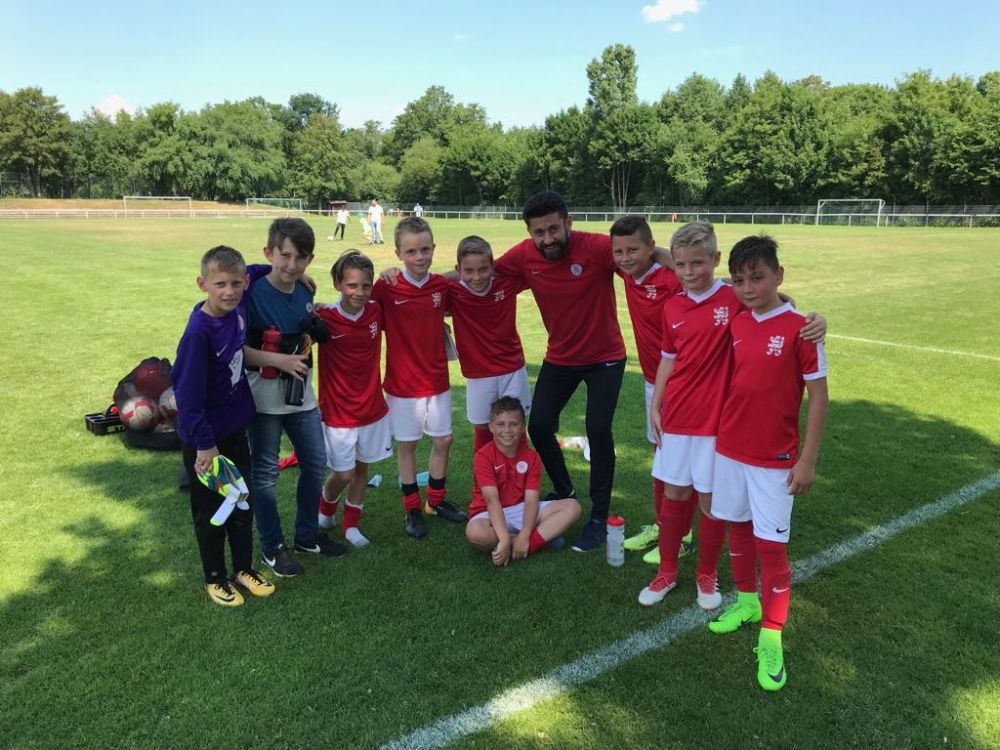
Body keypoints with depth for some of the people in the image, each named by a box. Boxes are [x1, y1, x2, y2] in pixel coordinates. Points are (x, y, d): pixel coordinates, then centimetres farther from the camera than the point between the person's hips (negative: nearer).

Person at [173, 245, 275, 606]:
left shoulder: (239, 308, -8)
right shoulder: (199, 332, -26)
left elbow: (251, 275, 15)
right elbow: (188, 390, -23)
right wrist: (204, 444, -21)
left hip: (236, 429, 6)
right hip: (205, 437, -6)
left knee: (243, 504, 19)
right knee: (210, 511, 13)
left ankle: (244, 567, 38)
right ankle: (215, 578, 31)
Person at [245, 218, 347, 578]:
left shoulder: (305, 292, 2)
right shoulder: (254, 294, -17)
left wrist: (314, 334, -2)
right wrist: (278, 360, -25)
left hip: (301, 396, 6)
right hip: (264, 399, -6)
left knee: (315, 464, 14)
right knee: (265, 473, 8)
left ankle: (307, 535, 34)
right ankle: (272, 547, 25)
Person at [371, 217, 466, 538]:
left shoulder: (442, 285, -4)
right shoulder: (386, 288, -13)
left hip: (437, 379, 4)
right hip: (402, 382, -3)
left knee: (443, 440, 12)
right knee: (406, 445, 9)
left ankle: (436, 500, 33)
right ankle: (412, 509, 26)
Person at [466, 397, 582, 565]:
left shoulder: (531, 457, -5)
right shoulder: (484, 456, -16)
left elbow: (531, 501, -13)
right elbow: (491, 500, -26)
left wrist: (524, 537, -29)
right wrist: (504, 539, -37)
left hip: (520, 511, 4)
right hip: (490, 514, -4)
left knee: (572, 506, -14)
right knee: (474, 533, -40)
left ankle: (528, 544, -26)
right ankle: (543, 538, -23)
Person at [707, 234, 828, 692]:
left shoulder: (799, 328, -14)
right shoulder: (735, 325, 1)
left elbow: (818, 395, -11)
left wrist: (808, 460, -11)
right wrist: (719, 432, 10)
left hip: (775, 458, -5)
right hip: (729, 448, 5)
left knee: (771, 544, 0)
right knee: (737, 527, 17)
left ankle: (771, 639, 13)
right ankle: (747, 601, 38)